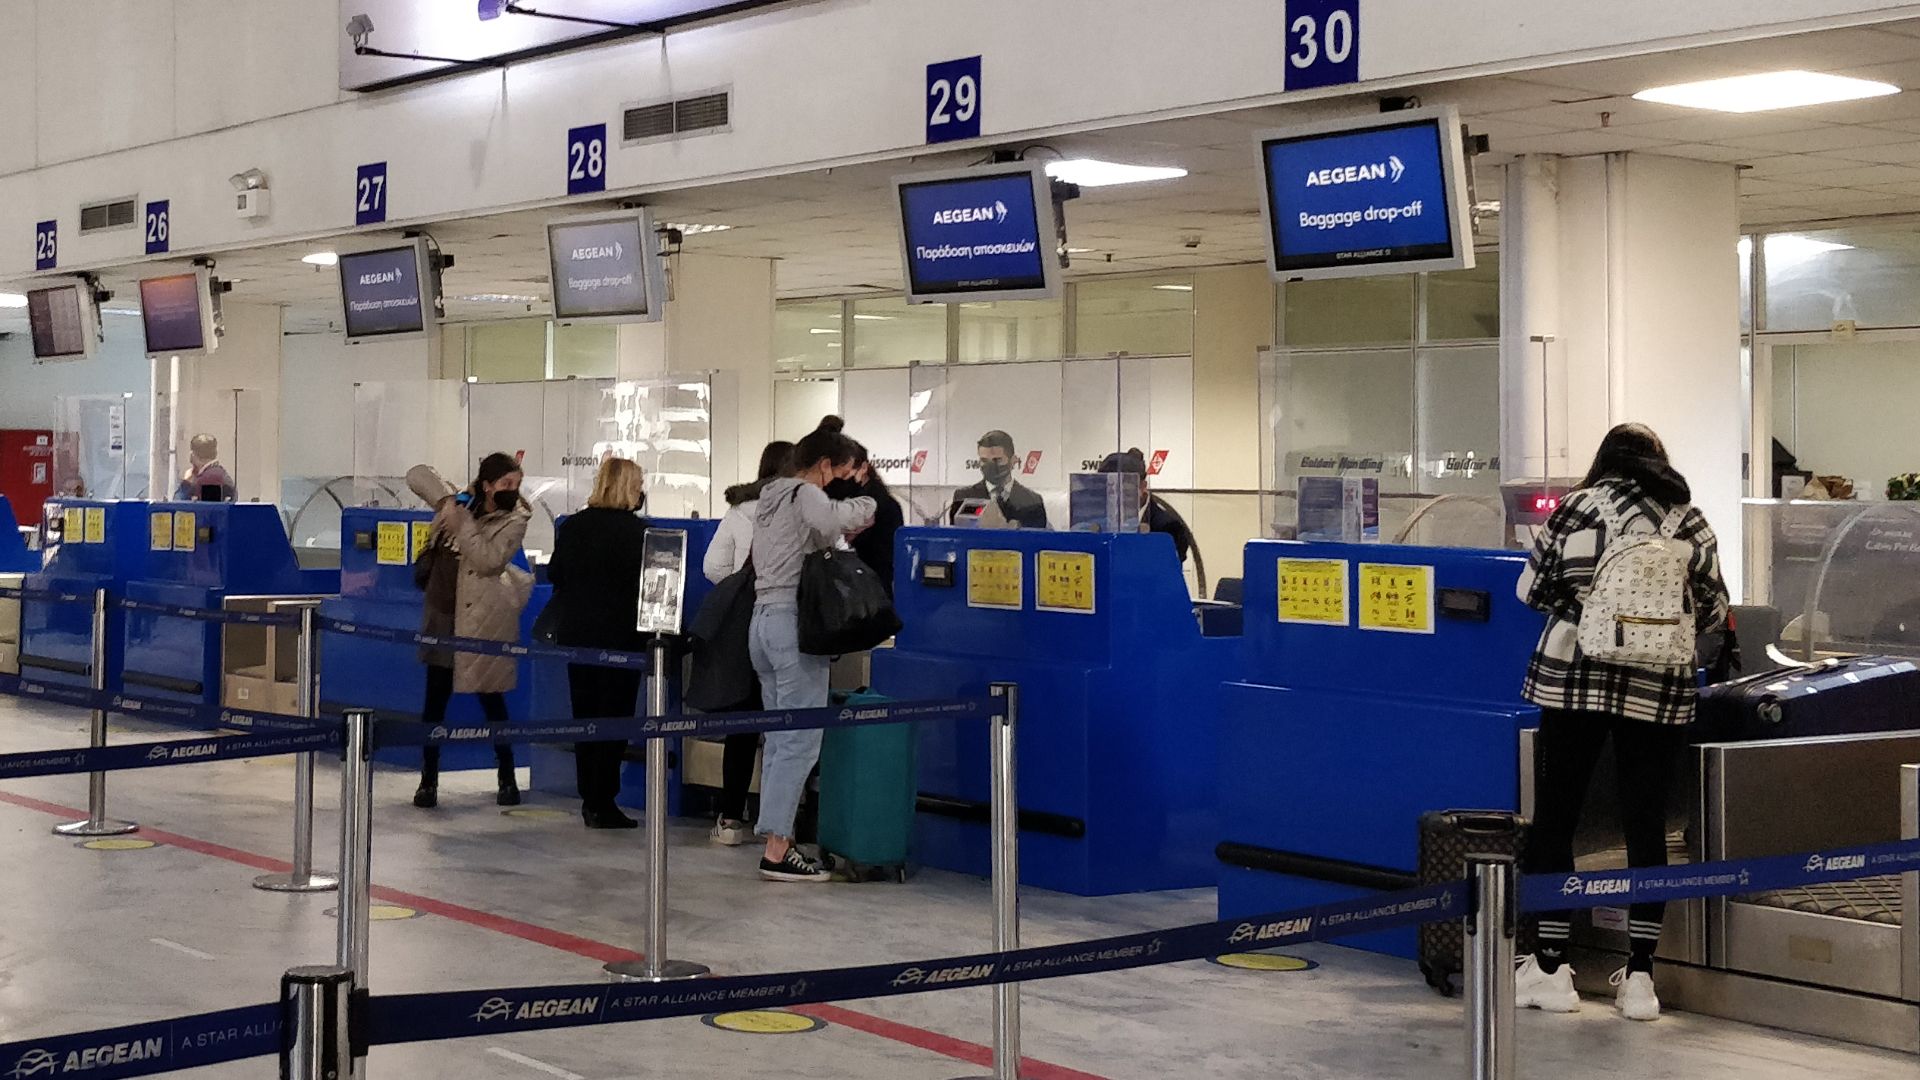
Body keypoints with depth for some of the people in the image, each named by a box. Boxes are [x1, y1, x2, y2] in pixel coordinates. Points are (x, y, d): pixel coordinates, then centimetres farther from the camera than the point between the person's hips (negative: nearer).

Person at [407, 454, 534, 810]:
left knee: (492, 700, 3)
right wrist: (445, 499, -7)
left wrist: (460, 523, -18)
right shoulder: (459, 502, 4)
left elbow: (488, 559, -18)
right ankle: (428, 780, 10)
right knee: (435, 699, 4)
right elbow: (418, 475, 9)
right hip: (444, 614, 3)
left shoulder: (516, 519, -5)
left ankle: (507, 779, 15)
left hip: (483, 621, -3)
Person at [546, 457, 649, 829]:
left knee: (584, 715, 13)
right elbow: (647, 584, -11)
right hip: (620, 634, -5)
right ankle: (602, 803, -1)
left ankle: (590, 799, 17)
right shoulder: (637, 530, -12)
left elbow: (554, 574, 9)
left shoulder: (572, 526, 3)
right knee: (614, 718, 1)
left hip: (575, 632, 5)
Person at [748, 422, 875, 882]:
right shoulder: (806, 495, -8)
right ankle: (777, 851, -10)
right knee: (801, 741, -8)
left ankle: (777, 840, 10)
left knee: (780, 739, 10)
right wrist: (864, 506, -9)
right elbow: (834, 519, -29)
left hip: (763, 617, 10)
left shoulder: (770, 498, 21)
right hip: (795, 621, -10)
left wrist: (846, 524, 7)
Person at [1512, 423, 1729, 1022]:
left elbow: (1532, 589, 5)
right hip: (1659, 687, 2)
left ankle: (1550, 968, 9)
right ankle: (1639, 978, 9)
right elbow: (1712, 611, 9)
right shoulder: (1692, 523, 6)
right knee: (1645, 825, 7)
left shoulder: (1576, 509, 2)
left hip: (1572, 676, -1)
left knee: (1554, 817, 7)